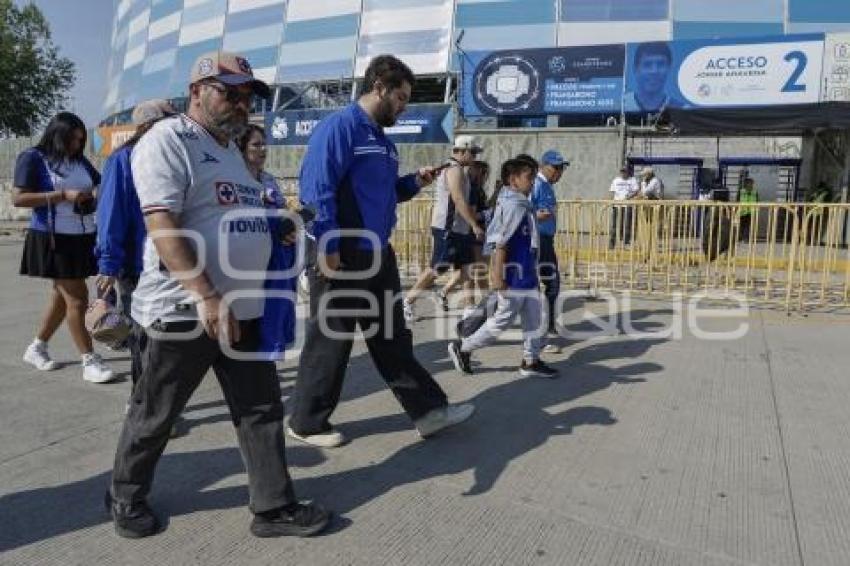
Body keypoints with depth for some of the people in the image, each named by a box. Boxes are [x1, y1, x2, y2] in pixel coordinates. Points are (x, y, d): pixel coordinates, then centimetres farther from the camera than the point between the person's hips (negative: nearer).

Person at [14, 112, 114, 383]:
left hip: (82, 238, 7)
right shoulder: (33, 157, -4)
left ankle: (36, 348, 33)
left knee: (62, 297, 15)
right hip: (53, 240, -7)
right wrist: (63, 195, -17)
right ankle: (90, 362, 2)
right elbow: (19, 198, -11)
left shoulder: (80, 160, 12)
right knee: (77, 301, -6)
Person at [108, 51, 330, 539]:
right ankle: (127, 497, 33)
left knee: (262, 410, 8)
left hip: (244, 308, 8)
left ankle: (274, 506, 19)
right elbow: (163, 225, -20)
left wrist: (276, 225, 9)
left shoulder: (231, 149, 18)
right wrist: (207, 297, -26)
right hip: (184, 309, -8)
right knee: (156, 414, 10)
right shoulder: (169, 139, -9)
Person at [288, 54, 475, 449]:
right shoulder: (340, 126, -12)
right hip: (342, 256, -9)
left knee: (393, 337, 13)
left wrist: (414, 183, 6)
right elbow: (317, 189, -20)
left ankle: (428, 410, 21)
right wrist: (328, 250, -23)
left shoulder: (382, 138, 17)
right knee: (330, 340, 3)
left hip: (378, 254, 9)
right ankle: (307, 423, 20)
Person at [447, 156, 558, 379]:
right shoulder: (513, 205, -17)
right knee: (503, 320, 0)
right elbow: (500, 244, -21)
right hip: (514, 276, -10)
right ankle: (463, 348, 13)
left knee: (535, 317, 12)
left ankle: (531, 361, 21)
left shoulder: (522, 204, 13)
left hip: (526, 276, 10)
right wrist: (497, 276, -23)